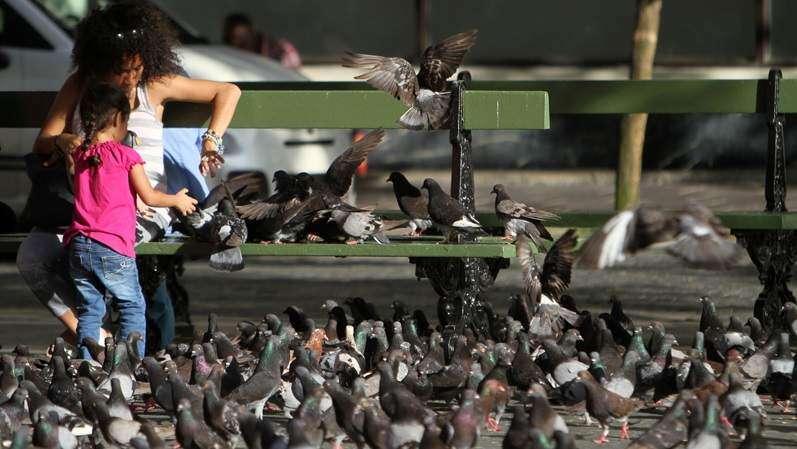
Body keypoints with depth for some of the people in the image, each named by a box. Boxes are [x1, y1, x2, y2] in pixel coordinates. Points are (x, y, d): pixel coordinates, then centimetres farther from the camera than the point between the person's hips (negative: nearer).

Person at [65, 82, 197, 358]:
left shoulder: (81, 155, 11)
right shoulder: (125, 156, -4)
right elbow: (149, 197, 1)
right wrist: (178, 200, 17)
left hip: (78, 246, 5)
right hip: (112, 248, -5)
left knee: (89, 309, 10)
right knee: (132, 307, 5)